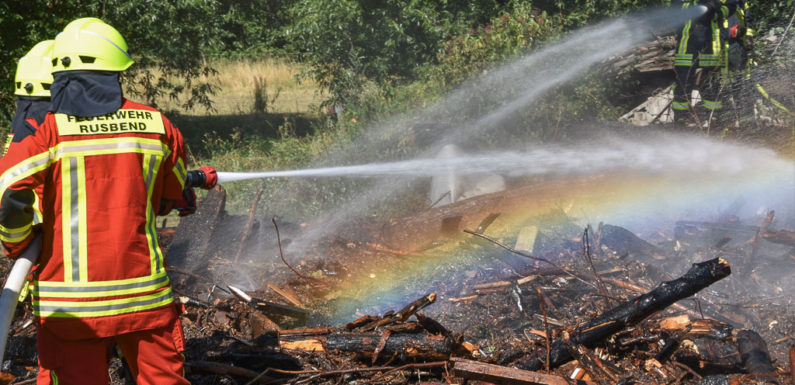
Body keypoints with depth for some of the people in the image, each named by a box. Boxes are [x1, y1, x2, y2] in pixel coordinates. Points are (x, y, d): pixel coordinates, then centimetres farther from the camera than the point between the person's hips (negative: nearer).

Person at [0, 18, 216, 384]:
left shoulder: (50, 130, -7)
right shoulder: (157, 125, 3)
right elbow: (175, 200, 15)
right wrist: (196, 181, 38)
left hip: (69, 303, -2)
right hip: (146, 295, 3)